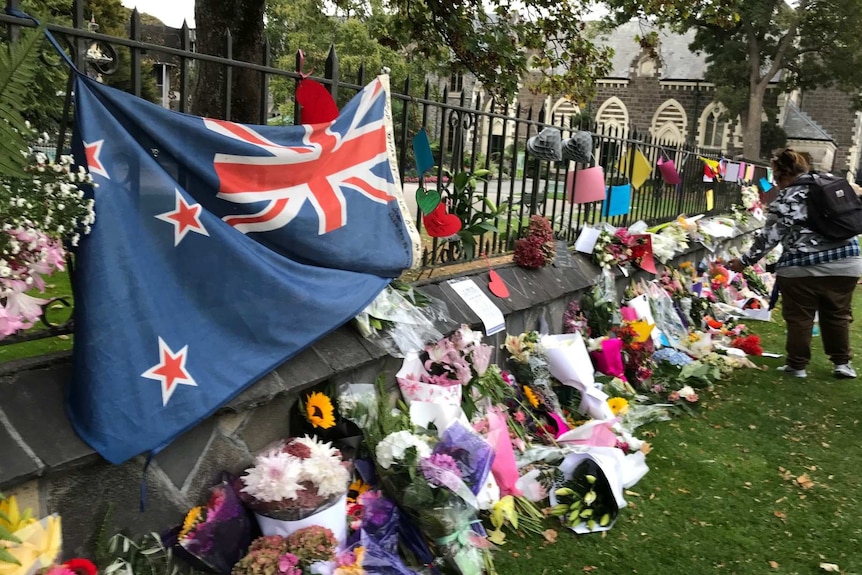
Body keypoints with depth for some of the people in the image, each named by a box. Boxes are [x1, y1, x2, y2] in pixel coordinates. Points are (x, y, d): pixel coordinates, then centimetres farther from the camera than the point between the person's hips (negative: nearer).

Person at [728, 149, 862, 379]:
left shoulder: (786, 200, -9)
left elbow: (769, 236, -7)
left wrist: (745, 261, 1)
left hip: (802, 268, -5)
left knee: (799, 317, 8)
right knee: (838, 314, 18)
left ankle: (797, 365, 15)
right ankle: (842, 363, 25)